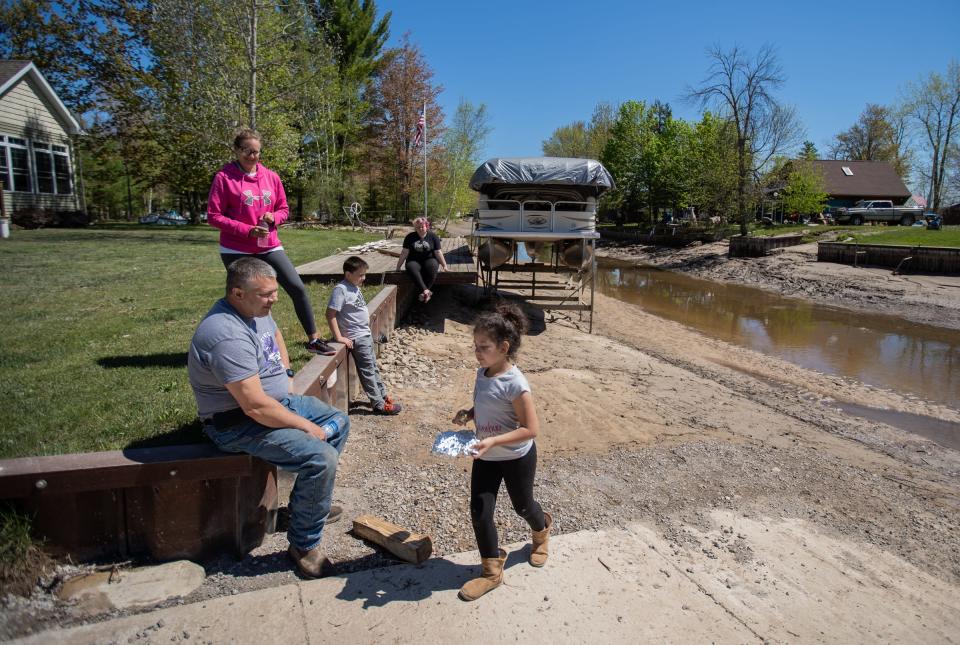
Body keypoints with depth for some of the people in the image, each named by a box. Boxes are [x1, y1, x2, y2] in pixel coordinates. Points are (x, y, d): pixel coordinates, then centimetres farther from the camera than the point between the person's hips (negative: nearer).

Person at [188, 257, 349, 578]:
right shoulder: (228, 335, -31)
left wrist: (286, 372, 15)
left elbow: (276, 335, 27)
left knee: (339, 422, 14)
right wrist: (307, 427, -22)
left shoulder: (255, 309, 1)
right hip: (239, 424, -10)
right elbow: (255, 407, -33)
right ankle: (304, 545, -3)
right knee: (322, 457, -24)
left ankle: (310, 503, 28)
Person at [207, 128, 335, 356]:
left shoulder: (271, 177, 4)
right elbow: (213, 216, -9)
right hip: (236, 251, -3)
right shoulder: (224, 177, -7)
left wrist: (273, 217, -11)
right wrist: (247, 230, -18)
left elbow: (284, 210, 12)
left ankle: (313, 339, 7)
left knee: (298, 288, -4)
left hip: (269, 247, 3)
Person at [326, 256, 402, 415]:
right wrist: (339, 337, -22)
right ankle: (379, 405, 6)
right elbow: (330, 314, -23)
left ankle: (382, 395, 32)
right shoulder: (340, 289, -20)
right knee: (368, 372, -1)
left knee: (373, 367, 19)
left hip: (365, 334, 9)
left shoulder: (354, 287, 7)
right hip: (356, 338, -9)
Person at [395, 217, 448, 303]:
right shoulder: (410, 237, 4)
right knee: (411, 267, -36)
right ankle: (426, 291, -46)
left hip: (429, 260, 0)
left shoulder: (433, 237, 2)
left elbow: (438, 252, 1)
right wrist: (398, 267, 2)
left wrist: (444, 266, -3)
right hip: (414, 261, 1)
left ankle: (424, 293, -34)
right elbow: (404, 253, 4)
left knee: (432, 266, -37)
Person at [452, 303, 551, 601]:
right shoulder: (483, 372, -5)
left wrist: (493, 441, -35)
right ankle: (491, 571, 23)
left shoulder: (515, 384, -29)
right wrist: (468, 413, -8)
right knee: (479, 512, 3)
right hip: (486, 457, 6)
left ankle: (542, 529, 56)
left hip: (517, 457, -6)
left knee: (522, 506, 20)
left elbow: (531, 428, -26)